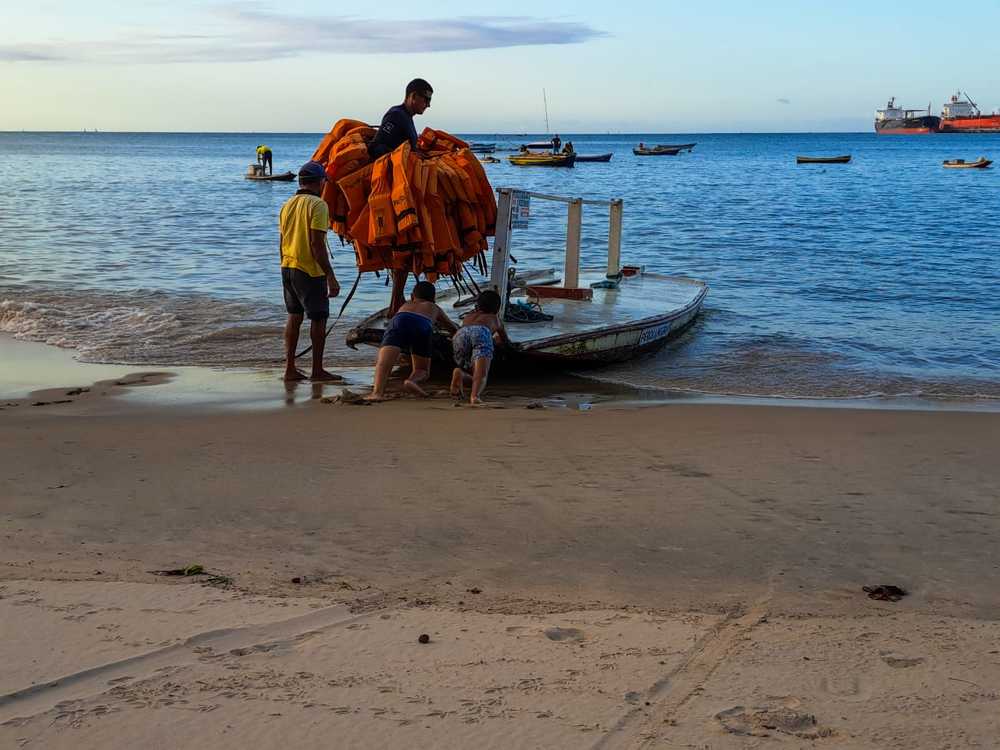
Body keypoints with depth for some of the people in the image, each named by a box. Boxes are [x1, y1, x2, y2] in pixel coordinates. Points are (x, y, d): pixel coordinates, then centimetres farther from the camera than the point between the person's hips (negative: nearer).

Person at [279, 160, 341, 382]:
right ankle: (317, 370, 5)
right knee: (318, 318, 2)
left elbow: (282, 242, 16)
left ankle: (290, 368, 14)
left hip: (287, 267, 8)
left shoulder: (288, 205, 11)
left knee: (294, 316, 13)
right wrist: (331, 277, -17)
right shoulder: (317, 205, -13)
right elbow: (316, 244, -19)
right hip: (310, 271, -8)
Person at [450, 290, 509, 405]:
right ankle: (475, 395, -53)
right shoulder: (495, 318, 40)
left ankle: (459, 374, -22)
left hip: (460, 334, 3)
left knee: (470, 376, 14)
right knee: (481, 376, -18)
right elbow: (505, 340, 58)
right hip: (481, 332, -3)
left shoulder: (468, 316, 45)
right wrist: (496, 338, 82)